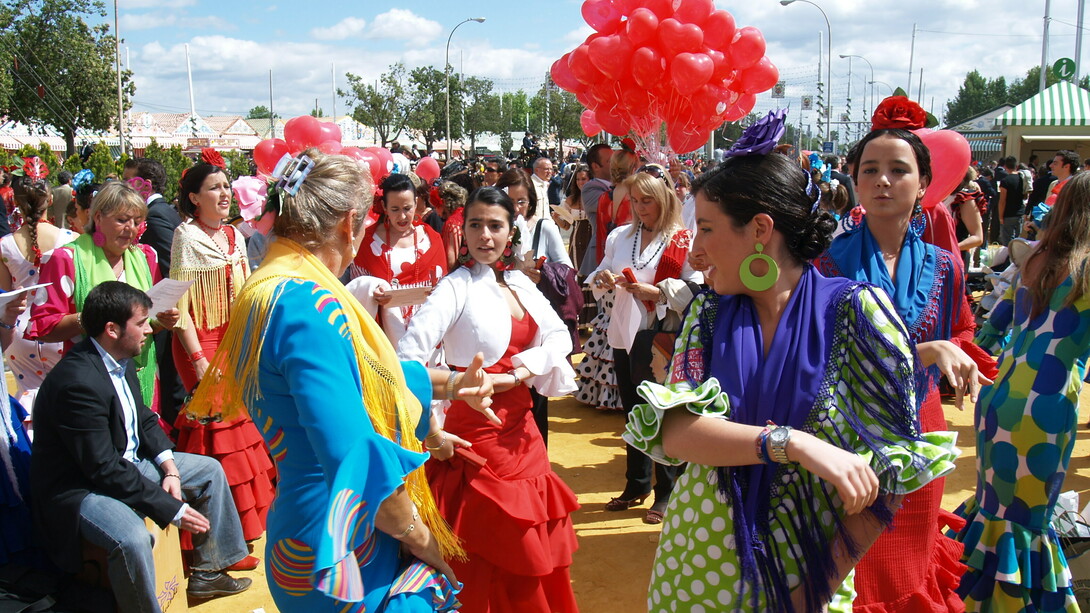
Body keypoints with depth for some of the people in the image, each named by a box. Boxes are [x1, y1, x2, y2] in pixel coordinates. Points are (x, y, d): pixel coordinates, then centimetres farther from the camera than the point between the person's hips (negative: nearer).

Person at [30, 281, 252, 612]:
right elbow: (106, 470, -29)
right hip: (80, 488, -10)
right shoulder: (78, 382, -30)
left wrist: (169, 467, -3)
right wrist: (173, 509, -25)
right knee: (131, 537, -36)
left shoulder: (119, 359, -2)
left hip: (128, 462, 10)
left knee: (210, 470, 12)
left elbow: (142, 417, 12)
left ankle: (207, 572, 23)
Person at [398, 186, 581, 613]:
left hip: (520, 427, 6)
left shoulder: (520, 284, 7)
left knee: (535, 551, 16)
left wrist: (518, 373, -13)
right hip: (475, 429, -6)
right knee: (492, 558, 5)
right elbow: (408, 358, -24)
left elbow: (560, 337, 3)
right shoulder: (456, 287, -13)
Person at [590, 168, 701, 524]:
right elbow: (598, 280, 13)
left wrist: (654, 291, -22)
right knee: (634, 415, 17)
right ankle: (636, 486, 33)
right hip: (624, 336, 6)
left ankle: (666, 494, 19)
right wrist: (604, 279, -9)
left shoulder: (683, 241, -8)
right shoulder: (620, 236, 9)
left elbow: (695, 290, -15)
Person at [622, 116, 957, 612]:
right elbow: (673, 432, -16)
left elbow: (891, 470, -12)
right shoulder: (708, 315, -3)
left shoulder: (854, 312, -12)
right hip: (697, 567, 3)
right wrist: (792, 443, -29)